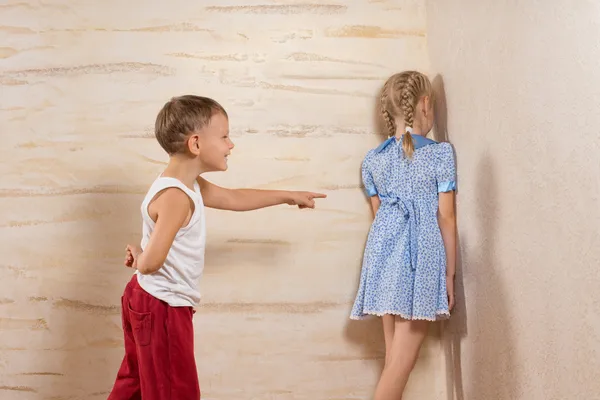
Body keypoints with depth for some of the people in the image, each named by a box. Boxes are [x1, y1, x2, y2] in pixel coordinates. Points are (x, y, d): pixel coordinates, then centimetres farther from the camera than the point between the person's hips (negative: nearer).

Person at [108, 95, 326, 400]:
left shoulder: (191, 186, 6)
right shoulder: (175, 197, -28)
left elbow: (234, 198, 21)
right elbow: (150, 263, -35)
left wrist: (288, 196, 27)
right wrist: (138, 257, -11)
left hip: (148, 301, 10)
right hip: (162, 308, -10)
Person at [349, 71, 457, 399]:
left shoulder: (372, 160, 9)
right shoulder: (441, 153, -4)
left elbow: (379, 215, 13)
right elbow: (446, 218, -4)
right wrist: (449, 274, 1)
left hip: (383, 257, 5)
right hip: (421, 260, -5)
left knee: (394, 356, 14)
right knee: (403, 359, -3)